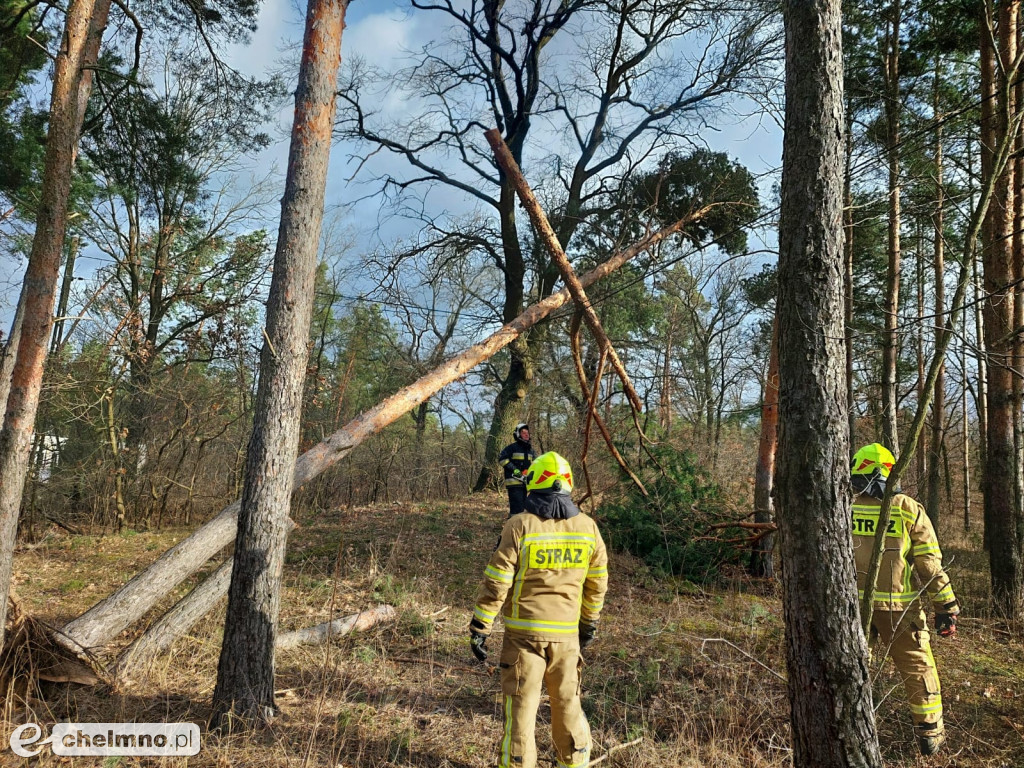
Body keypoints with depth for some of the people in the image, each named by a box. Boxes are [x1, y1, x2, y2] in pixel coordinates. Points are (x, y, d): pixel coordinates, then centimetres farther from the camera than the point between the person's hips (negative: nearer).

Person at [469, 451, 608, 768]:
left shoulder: (519, 526, -14)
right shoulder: (587, 527, -2)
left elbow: (496, 582, -13)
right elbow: (597, 583, 8)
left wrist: (479, 628, -4)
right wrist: (590, 622, 22)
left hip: (523, 632, -3)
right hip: (567, 633, 4)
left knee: (520, 706, 6)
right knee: (567, 702, 18)